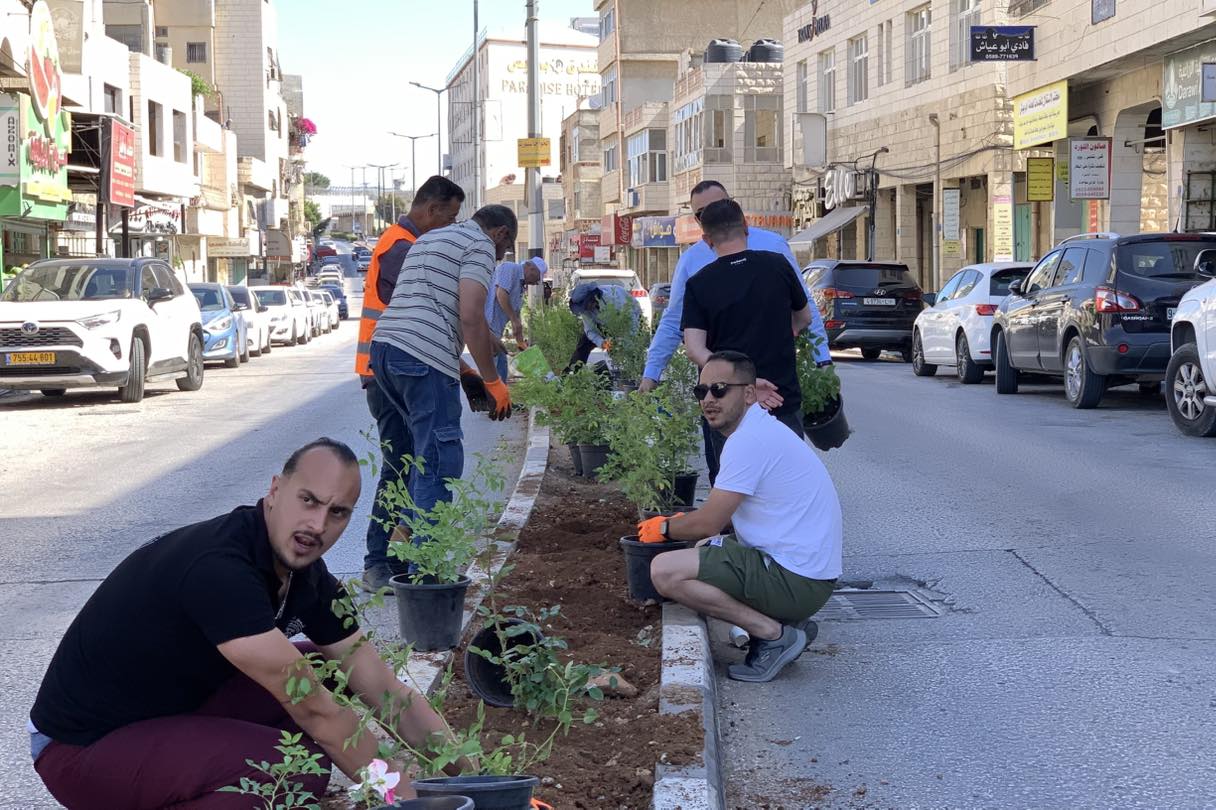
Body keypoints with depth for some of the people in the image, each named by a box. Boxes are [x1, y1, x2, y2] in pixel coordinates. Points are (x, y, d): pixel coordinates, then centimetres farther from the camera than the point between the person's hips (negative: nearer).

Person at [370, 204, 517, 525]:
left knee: (426, 453, 19)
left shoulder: (429, 239, 30)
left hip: (384, 345, 9)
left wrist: (461, 369, 31)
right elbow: (471, 317, -11)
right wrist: (493, 381, -3)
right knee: (441, 461, -6)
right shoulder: (480, 245, 1)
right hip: (423, 358, -9)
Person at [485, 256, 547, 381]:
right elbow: (501, 294, -18)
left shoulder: (520, 285, 23)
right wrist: (515, 320, -16)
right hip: (487, 325, -11)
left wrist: (521, 341, 17)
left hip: (495, 329, 11)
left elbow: (516, 313, 23)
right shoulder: (510, 268, -5)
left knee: (501, 370, 14)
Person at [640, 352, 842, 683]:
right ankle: (783, 619, 10)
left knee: (665, 571, -16)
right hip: (805, 570, 11)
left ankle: (775, 634, -11)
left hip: (796, 580, -11)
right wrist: (682, 521, 20)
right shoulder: (761, 428, 15)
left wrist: (665, 528, 5)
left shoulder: (748, 440, -17)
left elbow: (708, 523, -13)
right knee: (705, 548, 28)